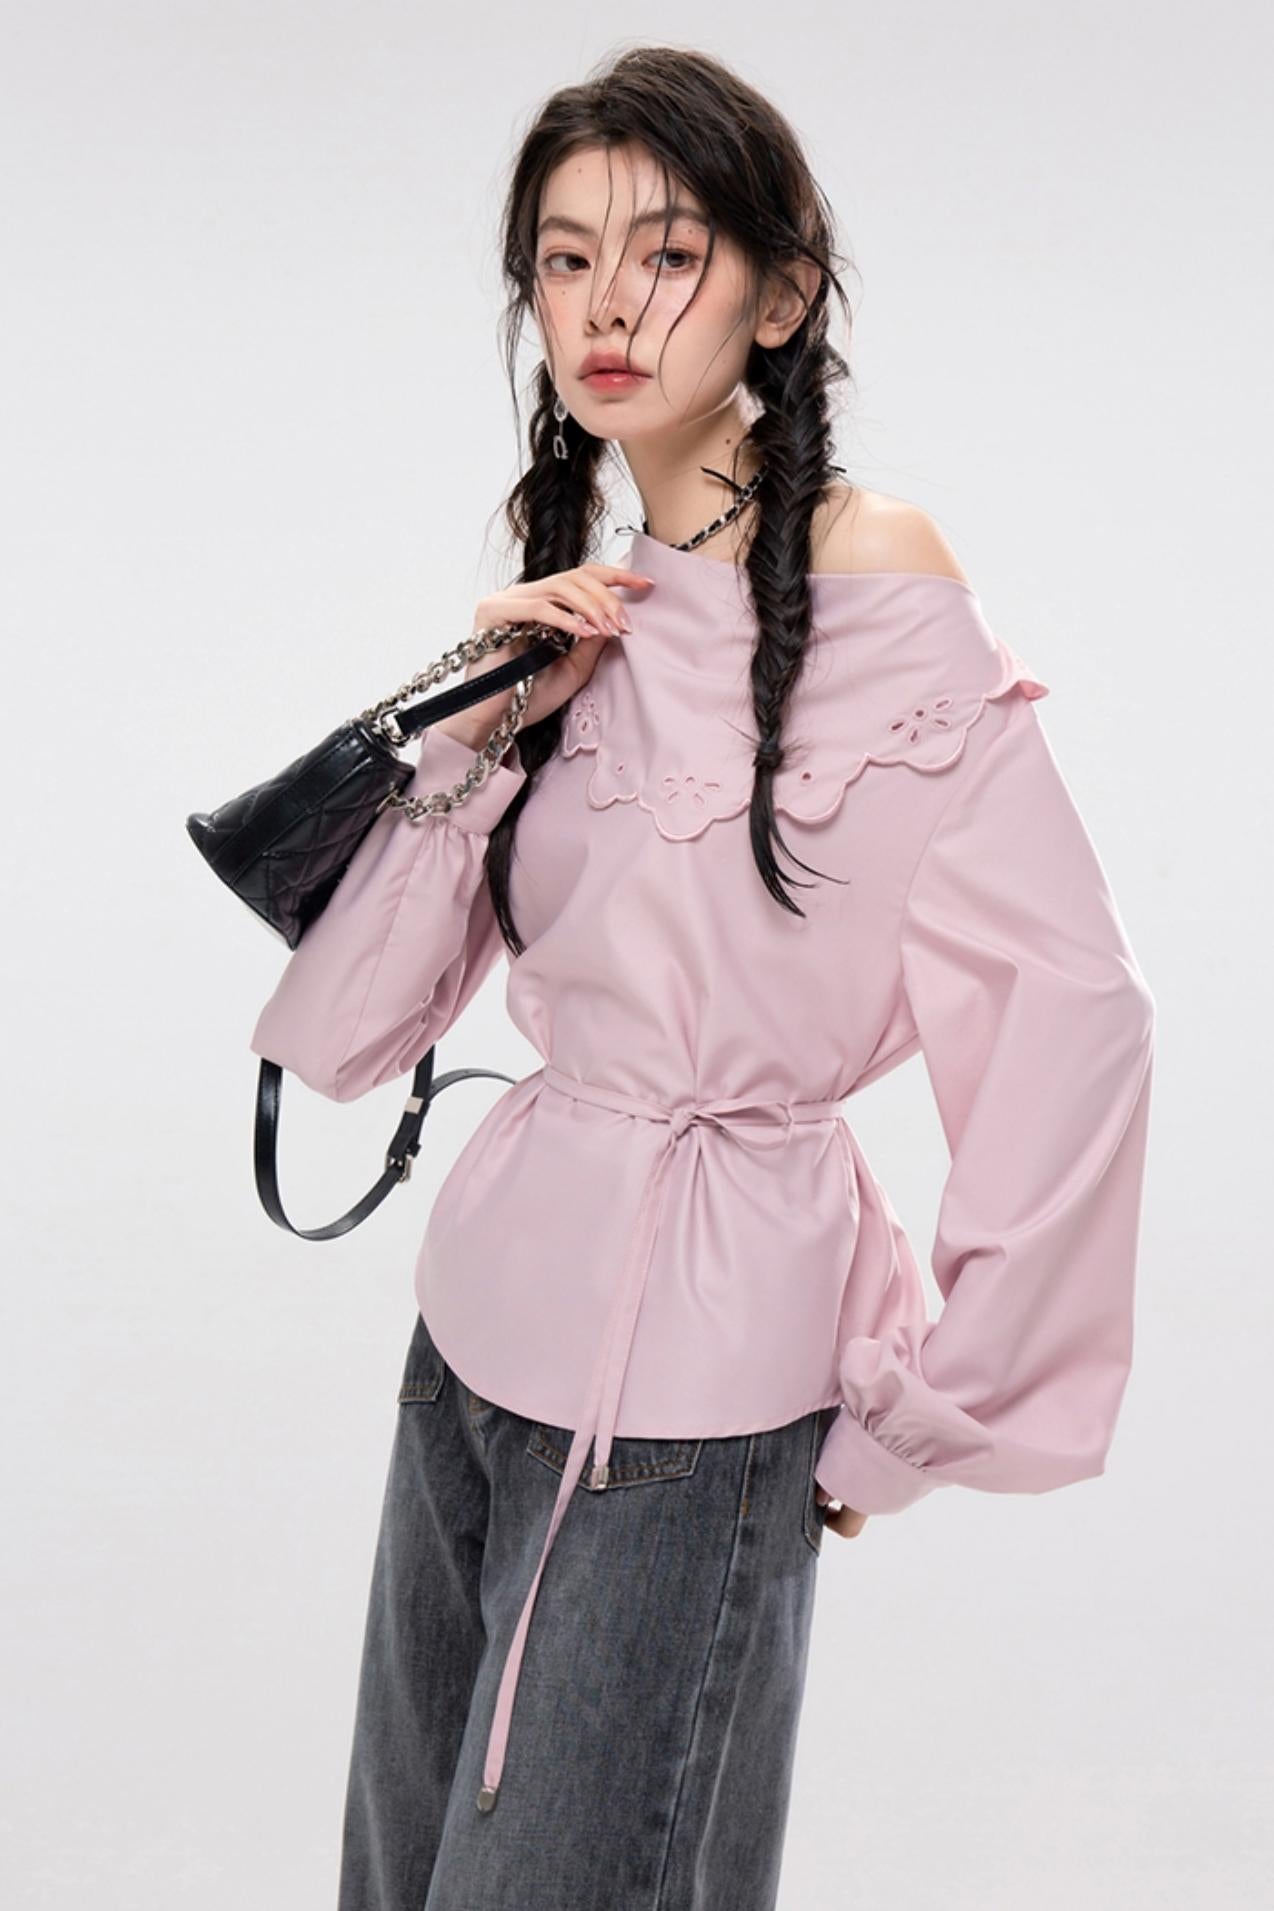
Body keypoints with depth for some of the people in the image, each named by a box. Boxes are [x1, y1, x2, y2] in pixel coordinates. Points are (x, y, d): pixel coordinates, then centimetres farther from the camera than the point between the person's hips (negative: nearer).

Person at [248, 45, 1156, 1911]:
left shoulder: (870, 574, -11)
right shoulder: (579, 616, 9)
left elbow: (1075, 1015, -16)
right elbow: (346, 1030, 5)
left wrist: (916, 1412, -9)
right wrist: (481, 728, -8)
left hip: (693, 1375, -7)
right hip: (484, 1324, 7)